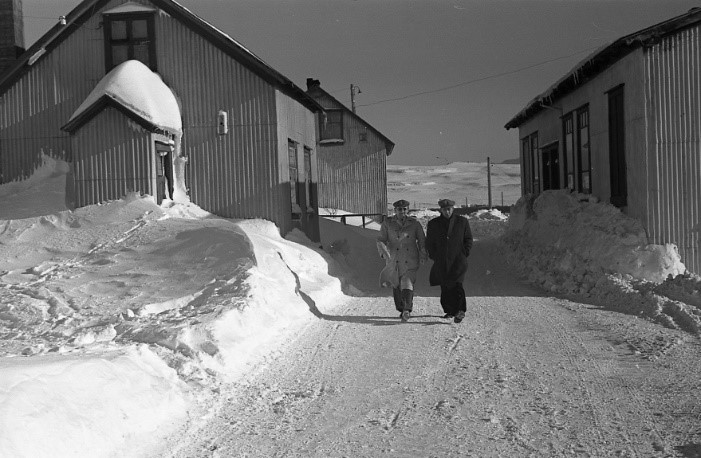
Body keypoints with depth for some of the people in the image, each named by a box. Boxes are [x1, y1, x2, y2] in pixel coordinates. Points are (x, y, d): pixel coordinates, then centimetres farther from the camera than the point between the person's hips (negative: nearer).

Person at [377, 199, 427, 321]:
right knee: (396, 285, 8)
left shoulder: (414, 223, 3)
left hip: (410, 261, -2)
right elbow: (381, 240, -1)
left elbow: (421, 240, 11)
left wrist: (422, 256, 3)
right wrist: (384, 253, -18)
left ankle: (407, 310, -21)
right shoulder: (387, 223, 2)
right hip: (394, 261, 2)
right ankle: (401, 309, 23)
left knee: (407, 283, -16)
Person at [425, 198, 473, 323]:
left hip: (458, 260, -3)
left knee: (457, 285, -17)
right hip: (441, 263, 3)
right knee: (445, 288, 6)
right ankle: (449, 311, 19)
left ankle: (460, 311, -22)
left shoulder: (462, 222, 5)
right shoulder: (433, 224, 8)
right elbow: (429, 243, 13)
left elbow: (468, 239, 11)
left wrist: (464, 253, 1)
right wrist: (434, 256, 4)